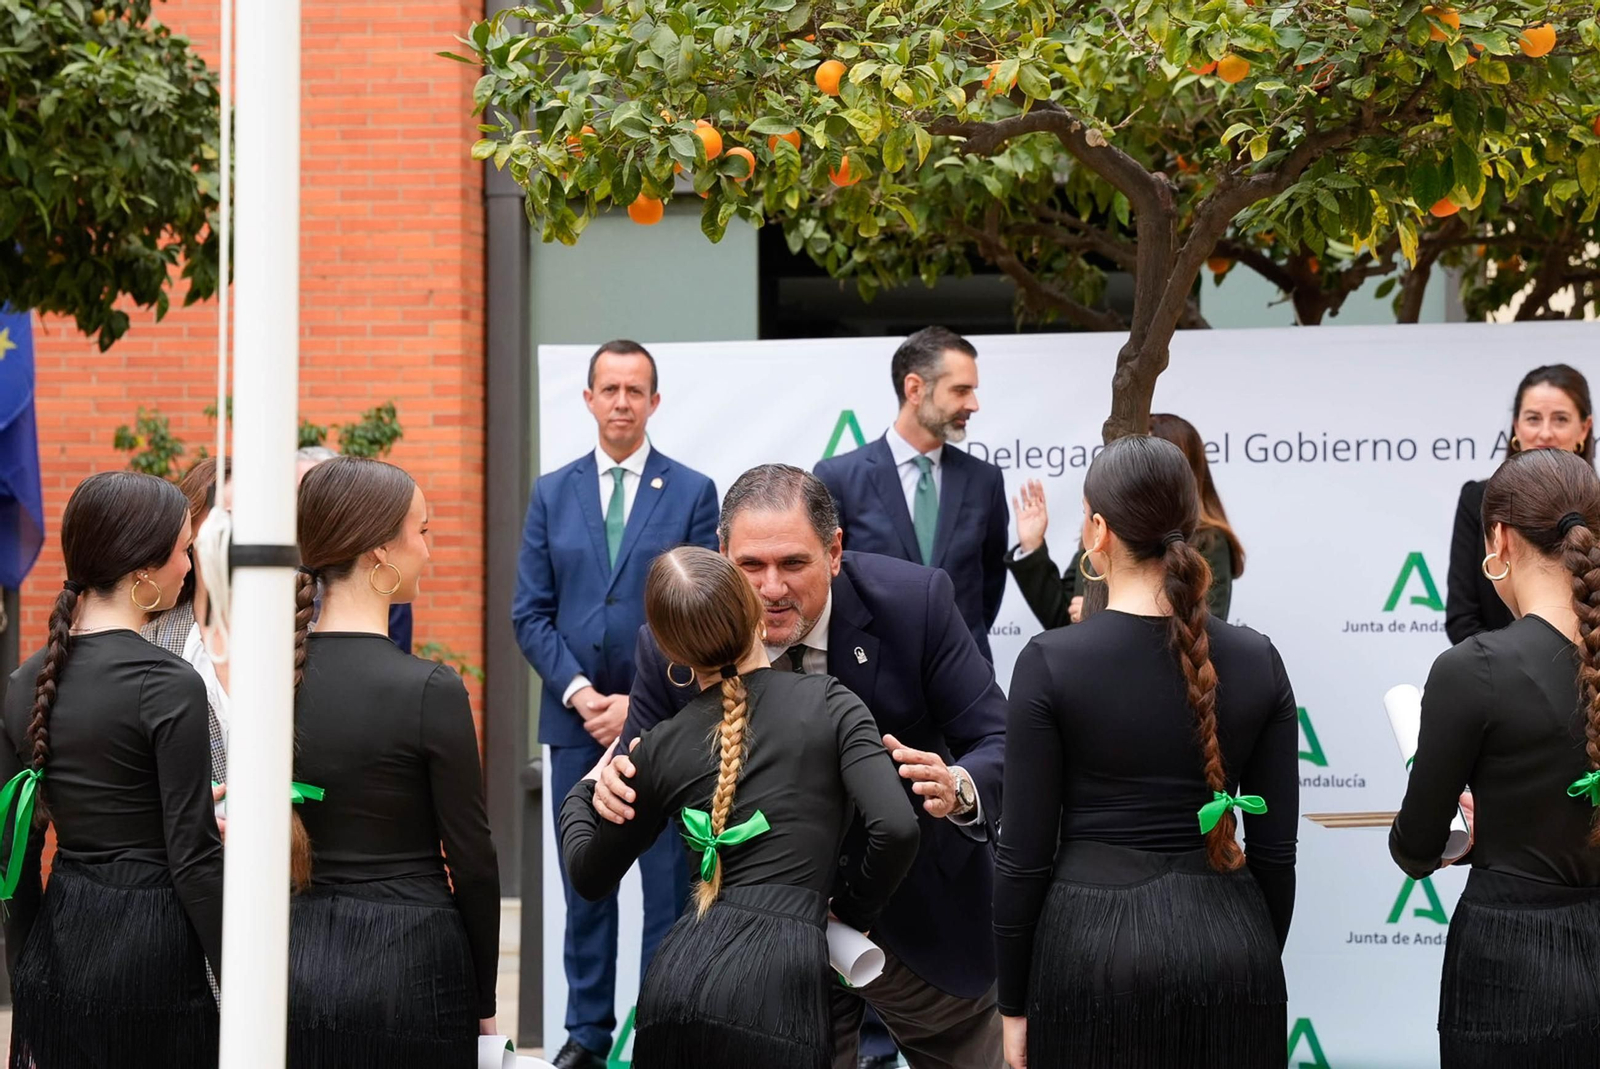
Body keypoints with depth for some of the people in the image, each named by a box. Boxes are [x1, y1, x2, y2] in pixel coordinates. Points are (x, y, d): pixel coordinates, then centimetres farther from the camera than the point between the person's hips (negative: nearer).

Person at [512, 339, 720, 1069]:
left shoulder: (692, 492, 1)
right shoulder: (552, 493, 8)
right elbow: (530, 613, 6)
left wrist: (641, 702, -10)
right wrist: (579, 692, -8)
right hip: (576, 717, 2)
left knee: (669, 884, 0)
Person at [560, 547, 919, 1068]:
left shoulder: (664, 746, 9)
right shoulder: (827, 703, 2)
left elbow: (591, 876, 20)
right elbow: (897, 828, -9)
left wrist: (580, 795, 40)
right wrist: (853, 909, 9)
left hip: (680, 976, 2)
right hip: (779, 977, -2)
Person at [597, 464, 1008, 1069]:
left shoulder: (916, 602, -20)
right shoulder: (673, 647, -16)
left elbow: (998, 742, -15)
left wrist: (960, 789, -38)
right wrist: (613, 785, -28)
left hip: (925, 922, 0)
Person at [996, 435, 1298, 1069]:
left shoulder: (1052, 662, -10)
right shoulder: (1257, 661, -1)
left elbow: (1026, 855, -8)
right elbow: (1274, 849, 2)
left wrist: (1013, 1005, 1)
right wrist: (1260, 964, 15)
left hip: (1093, 943, -3)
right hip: (1227, 943, 3)